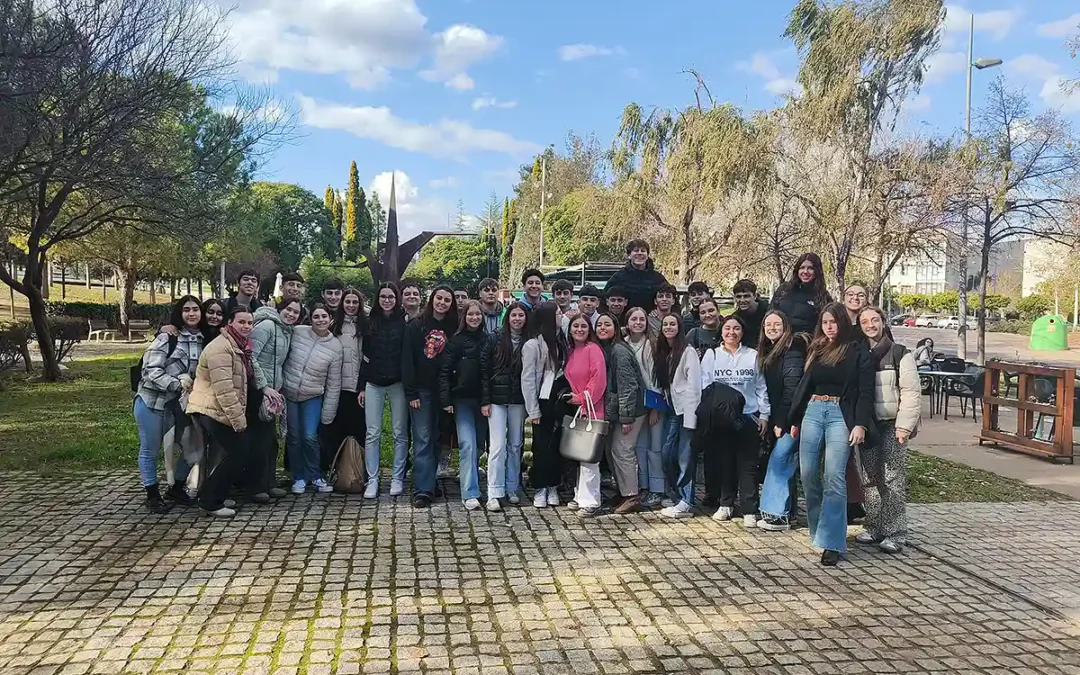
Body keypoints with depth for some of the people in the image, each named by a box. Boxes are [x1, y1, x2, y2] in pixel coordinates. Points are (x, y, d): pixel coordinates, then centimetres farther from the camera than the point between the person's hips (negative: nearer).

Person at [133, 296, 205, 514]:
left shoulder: (203, 340, 3)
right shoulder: (167, 337, -12)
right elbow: (151, 370, -17)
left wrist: (193, 383, -5)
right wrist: (177, 384, -26)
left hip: (179, 403, 5)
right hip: (152, 401, -5)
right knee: (150, 449, 5)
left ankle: (176, 488, 26)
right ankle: (153, 495, 19)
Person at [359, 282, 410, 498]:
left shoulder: (404, 321, 1)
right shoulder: (371, 322, 9)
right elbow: (365, 357, 11)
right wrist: (361, 386, 7)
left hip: (398, 383, -2)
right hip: (374, 383, 2)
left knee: (400, 433, 3)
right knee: (372, 434, 1)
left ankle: (397, 479, 12)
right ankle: (372, 480, 6)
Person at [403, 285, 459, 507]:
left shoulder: (453, 329, 8)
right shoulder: (416, 326, 0)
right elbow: (407, 360, -4)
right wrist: (411, 393, -10)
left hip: (443, 392, 3)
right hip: (421, 391, -3)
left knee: (436, 438, 8)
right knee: (423, 440, -5)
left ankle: (429, 481, 17)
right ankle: (423, 490, -6)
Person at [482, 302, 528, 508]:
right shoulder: (494, 339, -1)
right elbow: (483, 370, -2)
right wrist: (485, 400, -8)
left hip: (518, 400, 2)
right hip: (497, 399, -2)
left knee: (516, 445, 9)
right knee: (498, 445, -6)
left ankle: (512, 489, 20)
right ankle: (494, 493, -2)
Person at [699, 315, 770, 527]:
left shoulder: (753, 355, 5)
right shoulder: (711, 355, 5)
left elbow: (761, 388, 7)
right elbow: (704, 387, 3)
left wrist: (764, 415, 3)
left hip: (749, 416, -1)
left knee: (748, 464, -1)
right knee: (723, 461, 8)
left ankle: (750, 510, 3)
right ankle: (726, 504, 22)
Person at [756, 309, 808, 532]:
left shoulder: (792, 348, -12)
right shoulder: (769, 352, 16)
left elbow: (792, 386, -17)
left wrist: (781, 421, -17)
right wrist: (773, 420, 10)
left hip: (791, 417, -9)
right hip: (780, 418, 9)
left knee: (779, 459, -11)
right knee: (786, 462, 11)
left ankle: (777, 513, -8)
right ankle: (787, 511, 17)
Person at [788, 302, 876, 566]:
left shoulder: (858, 352, 0)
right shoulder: (816, 350, 14)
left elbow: (865, 392, -4)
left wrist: (860, 424, -15)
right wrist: (795, 420, 17)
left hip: (841, 415, -5)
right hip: (812, 412, 5)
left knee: (834, 477, -12)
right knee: (808, 475, 5)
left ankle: (832, 542, -9)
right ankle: (819, 529, 24)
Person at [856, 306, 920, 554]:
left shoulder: (900, 353, -2)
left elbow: (910, 392, -7)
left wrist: (904, 426, -15)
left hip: (892, 424, -4)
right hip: (867, 425, 4)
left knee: (893, 478, -6)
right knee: (873, 478, 8)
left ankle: (895, 533, -1)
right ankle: (875, 529, 17)